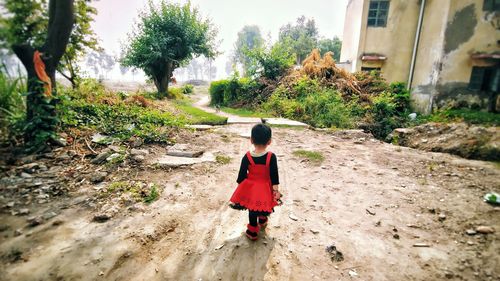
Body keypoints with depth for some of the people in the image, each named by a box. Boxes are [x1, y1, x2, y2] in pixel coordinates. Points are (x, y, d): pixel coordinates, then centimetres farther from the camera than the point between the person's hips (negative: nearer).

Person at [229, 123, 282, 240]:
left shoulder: (247, 157, -18)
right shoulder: (271, 157, -21)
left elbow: (241, 175, -10)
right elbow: (274, 176, -16)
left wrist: (240, 189, 4)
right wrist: (276, 190, -5)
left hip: (250, 188, 0)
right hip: (265, 188, 1)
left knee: (252, 210, 19)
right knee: (264, 206, 28)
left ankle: (252, 232, 34)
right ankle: (263, 221, 56)